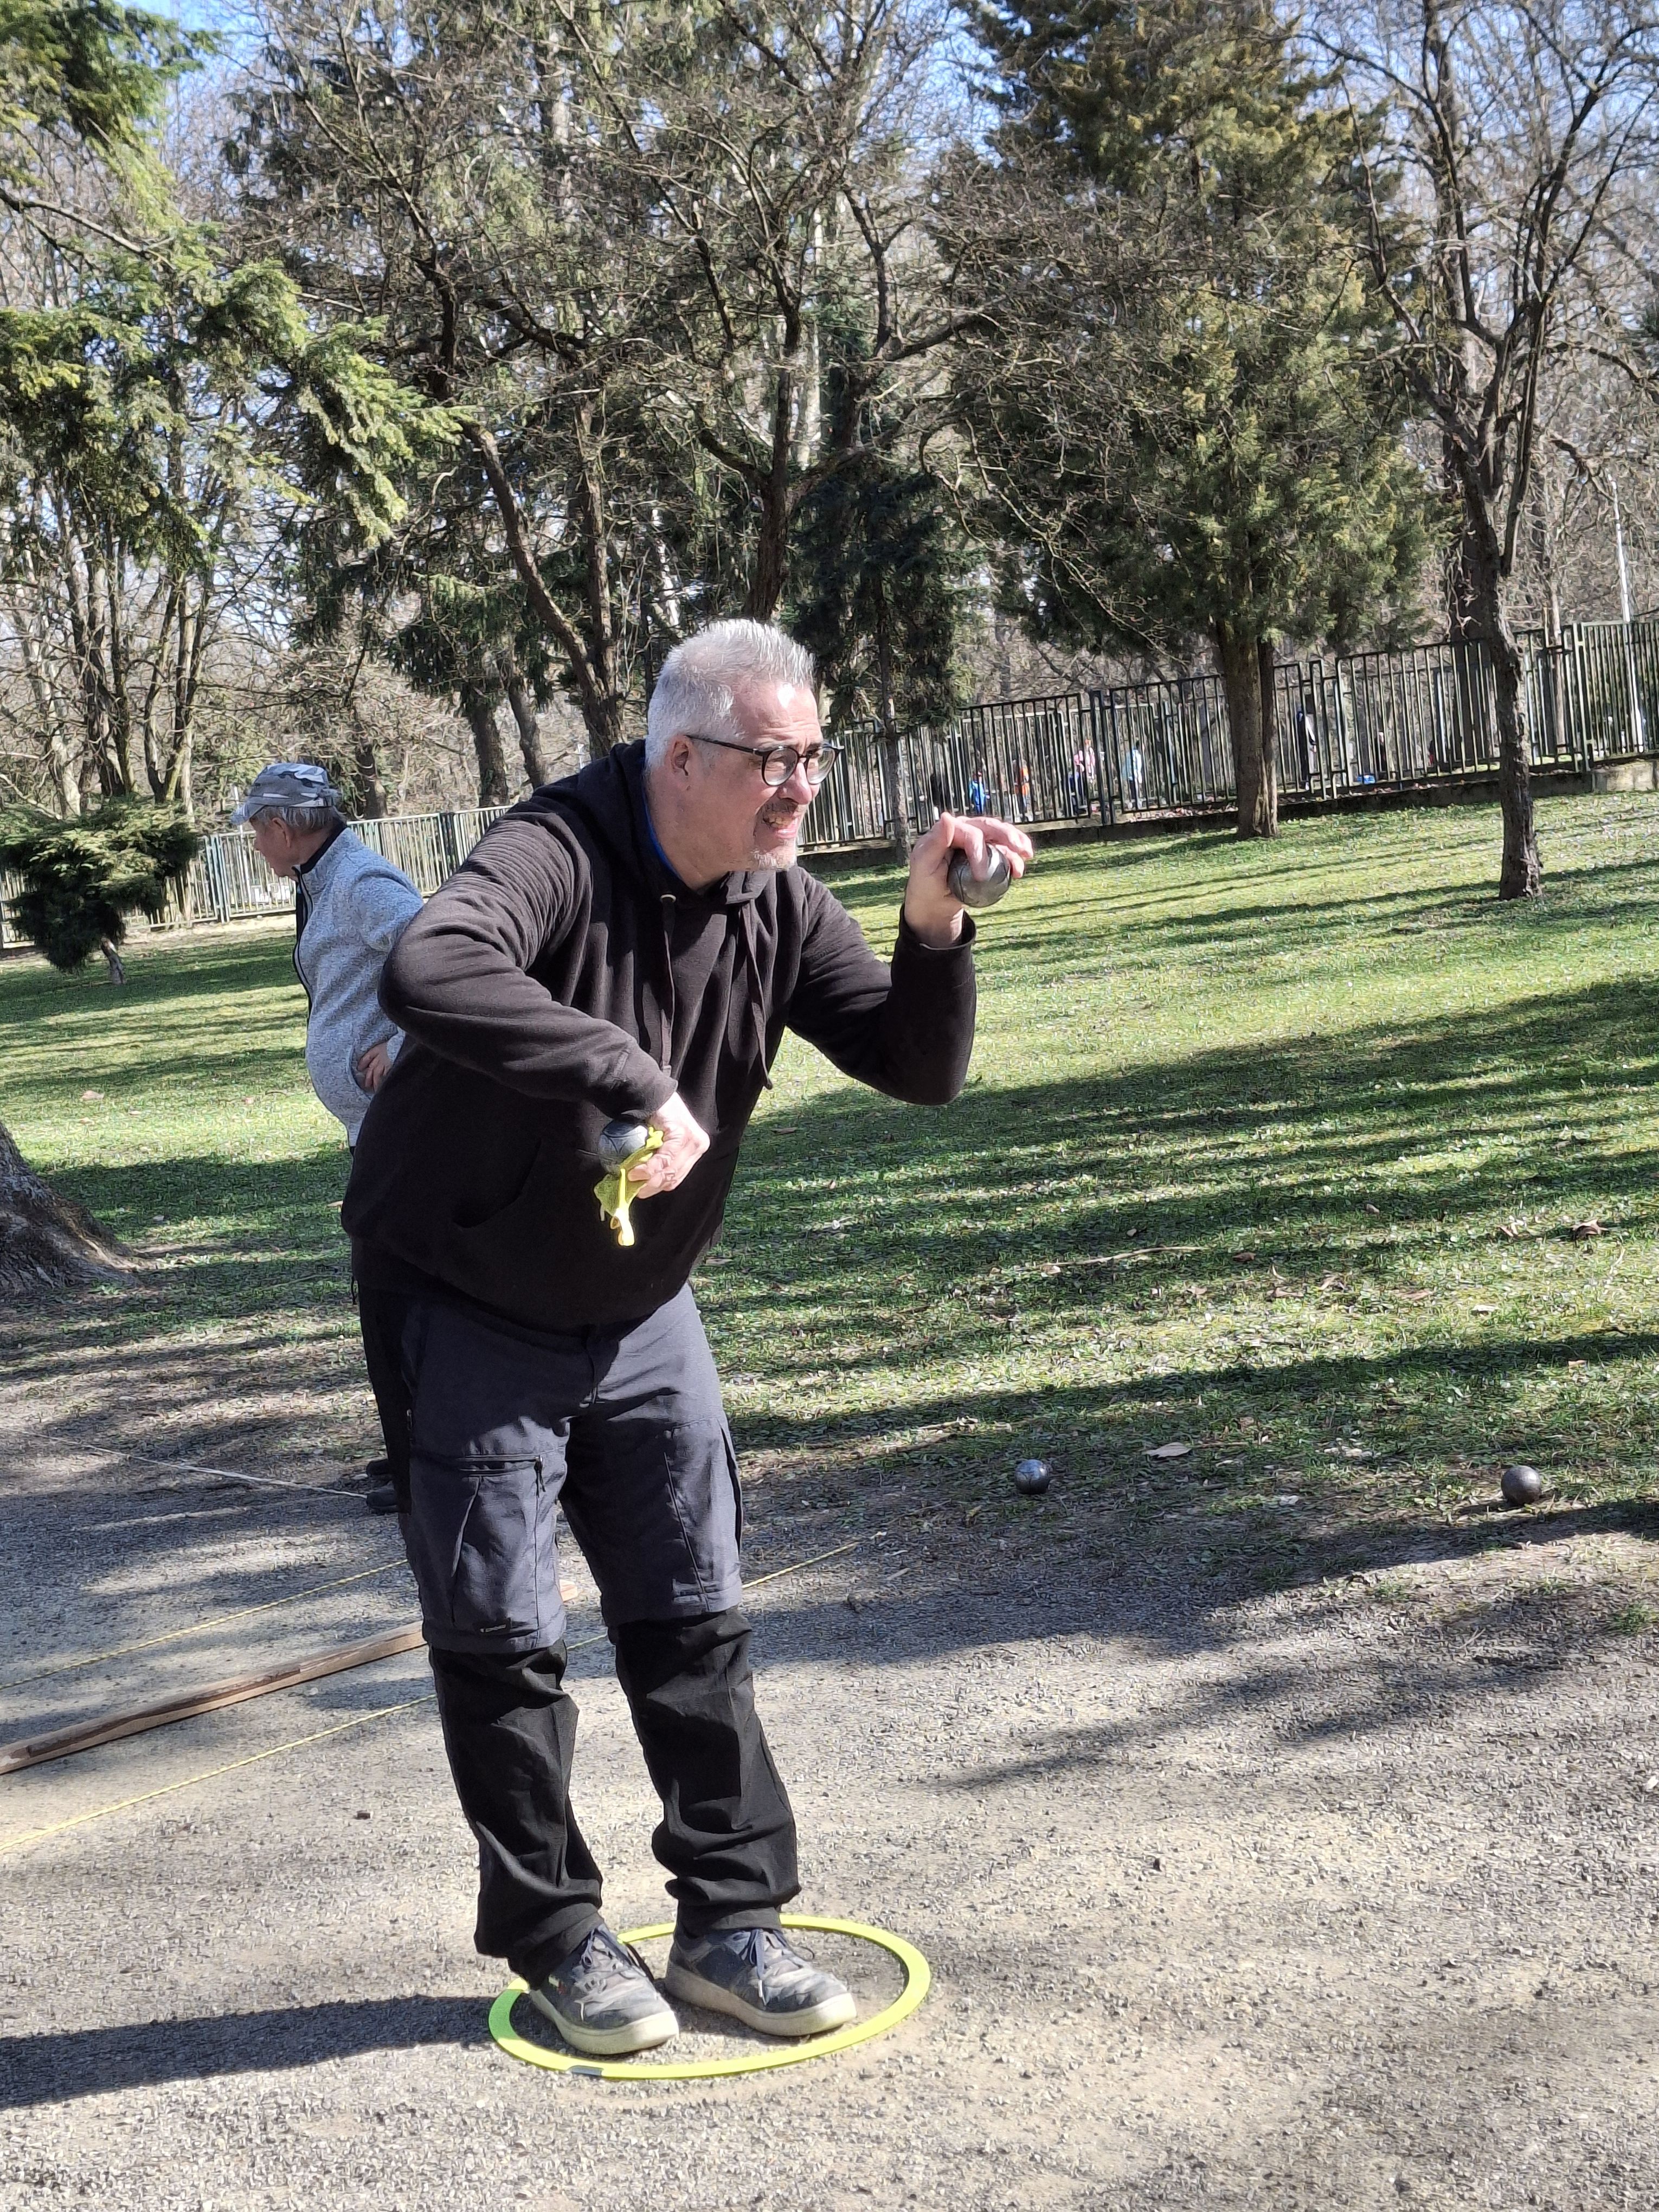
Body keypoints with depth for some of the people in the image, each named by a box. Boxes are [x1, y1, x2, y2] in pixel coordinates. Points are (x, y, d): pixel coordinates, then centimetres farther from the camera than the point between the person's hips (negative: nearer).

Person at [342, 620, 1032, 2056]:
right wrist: (632, 1079, -47)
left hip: (640, 1316, 6)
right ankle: (556, 1939, 18)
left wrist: (933, 926, -24)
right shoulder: (560, 857, -25)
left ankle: (732, 1921, 21)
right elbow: (429, 974, -46)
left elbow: (922, 1071, -7)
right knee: (503, 1641, 2)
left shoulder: (781, 909, -6)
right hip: (465, 1315, -5)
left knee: (695, 1620, 9)